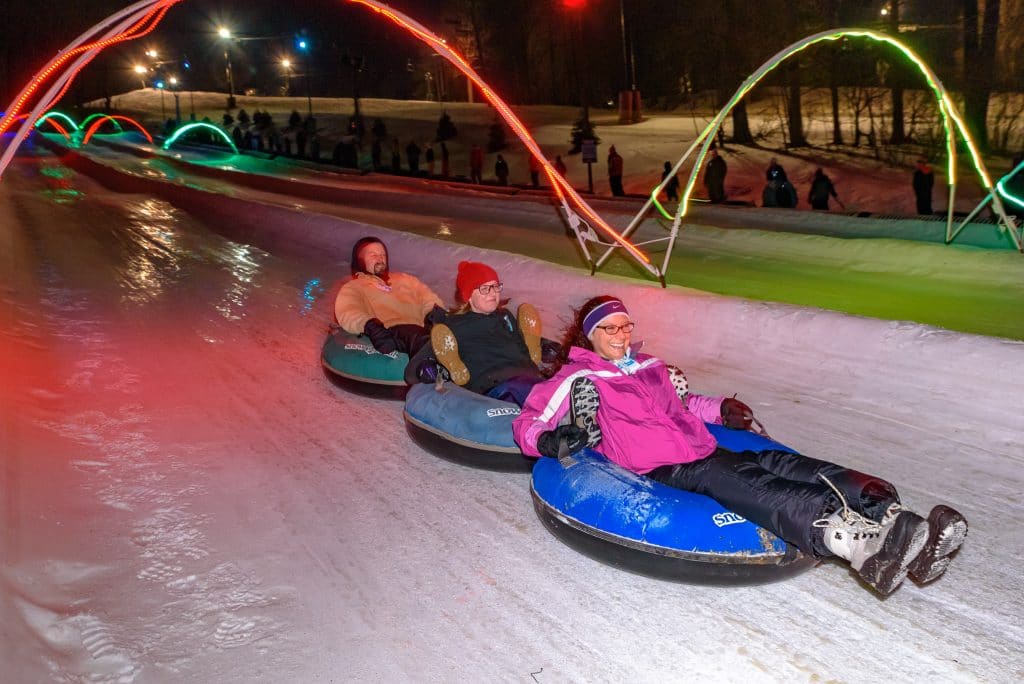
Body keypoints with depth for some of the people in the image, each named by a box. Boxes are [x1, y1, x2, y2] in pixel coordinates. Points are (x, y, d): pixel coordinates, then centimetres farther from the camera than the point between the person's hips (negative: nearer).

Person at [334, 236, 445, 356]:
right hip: (392, 332, -4)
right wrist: (369, 326, -22)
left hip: (423, 330, 4)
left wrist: (436, 310, -5)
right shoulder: (353, 287, 23)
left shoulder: (405, 279, 37)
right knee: (419, 338, -39)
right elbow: (348, 314, 2)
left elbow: (429, 298, 21)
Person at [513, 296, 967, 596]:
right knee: (745, 485, -34)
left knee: (778, 464, -22)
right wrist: (550, 440, -17)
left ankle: (882, 515, -42)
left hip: (704, 451, 7)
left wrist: (719, 409, 20)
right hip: (658, 472, -7)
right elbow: (526, 424, 5)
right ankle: (850, 538, -59)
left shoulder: (650, 367, 28)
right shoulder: (576, 379, 8)